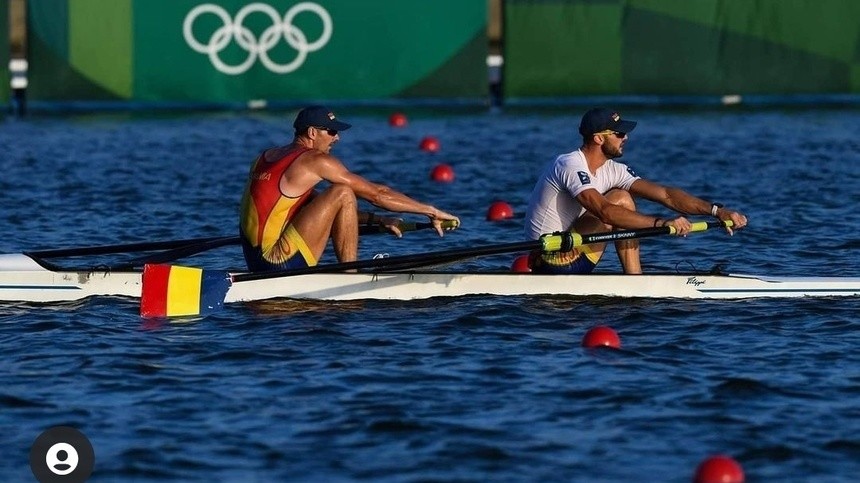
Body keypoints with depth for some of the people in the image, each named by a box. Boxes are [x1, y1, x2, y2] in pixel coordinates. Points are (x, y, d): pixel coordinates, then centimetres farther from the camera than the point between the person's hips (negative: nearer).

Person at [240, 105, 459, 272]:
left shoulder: (267, 157, 18)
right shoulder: (315, 160, -7)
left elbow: (321, 208, 25)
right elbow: (376, 193, -3)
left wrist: (377, 220, 22)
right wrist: (431, 211, 5)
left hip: (255, 263, 9)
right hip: (280, 262, -9)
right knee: (342, 193, -10)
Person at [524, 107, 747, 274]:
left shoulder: (611, 170, 7)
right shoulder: (571, 166, -20)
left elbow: (665, 194, 0)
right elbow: (605, 212, -34)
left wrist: (717, 211, -11)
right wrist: (663, 223, -38)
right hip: (551, 262, -9)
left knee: (624, 199, 3)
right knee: (619, 201, -17)